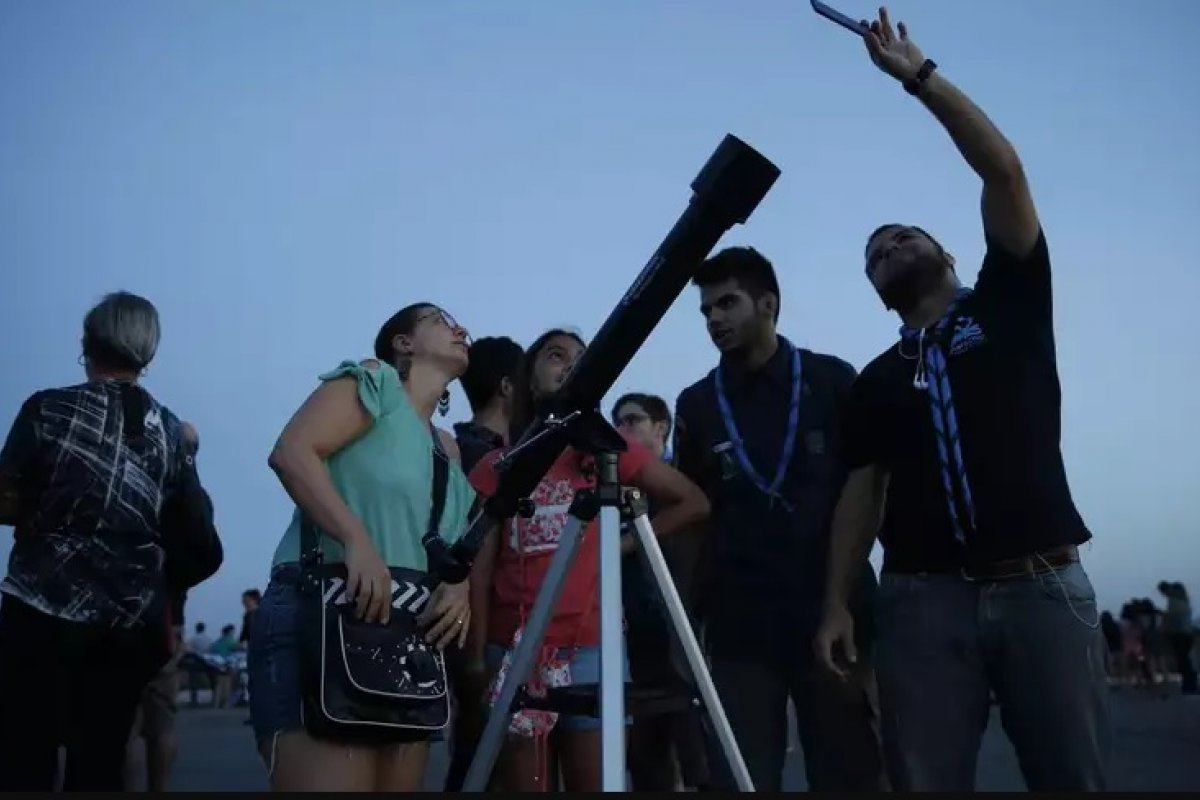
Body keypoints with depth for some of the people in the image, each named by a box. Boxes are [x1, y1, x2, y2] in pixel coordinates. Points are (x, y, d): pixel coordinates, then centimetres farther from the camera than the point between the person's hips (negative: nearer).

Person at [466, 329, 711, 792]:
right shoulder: (496, 466, 7)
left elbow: (693, 503, 8)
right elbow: (481, 568, 3)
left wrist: (622, 543, 1)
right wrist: (478, 656, -3)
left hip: (591, 649, -1)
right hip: (513, 652, 1)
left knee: (592, 785, 0)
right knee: (523, 787, 6)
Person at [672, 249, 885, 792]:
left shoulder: (831, 381, 2)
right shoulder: (696, 405, 7)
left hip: (835, 613, -1)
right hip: (739, 626, 1)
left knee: (852, 775, 4)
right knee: (741, 782, -1)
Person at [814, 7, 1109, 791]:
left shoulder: (1007, 305, 10)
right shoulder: (878, 381, 17)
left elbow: (1004, 171, 0)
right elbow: (863, 492, 14)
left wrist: (917, 73, 3)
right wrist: (836, 601, 4)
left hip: (1043, 585, -2)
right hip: (925, 597, 2)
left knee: (1075, 777, -2)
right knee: (926, 783, -3)